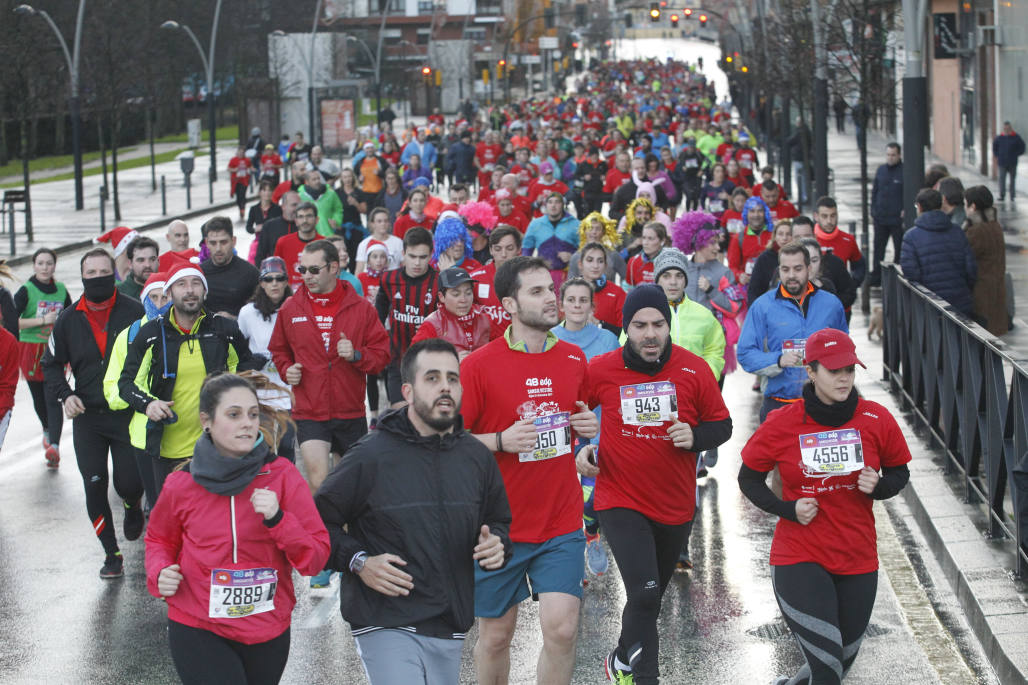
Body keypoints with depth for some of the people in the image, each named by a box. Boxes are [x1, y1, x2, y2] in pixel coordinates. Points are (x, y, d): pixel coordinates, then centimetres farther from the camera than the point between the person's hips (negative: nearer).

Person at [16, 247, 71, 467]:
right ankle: (47, 429, 43)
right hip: (31, 349, 0)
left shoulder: (61, 290, 6)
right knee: (38, 398, 13)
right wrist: (43, 320, -18)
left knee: (53, 398, -13)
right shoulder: (26, 291, -4)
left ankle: (54, 447, -22)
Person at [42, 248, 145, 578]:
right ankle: (111, 554, 12)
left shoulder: (133, 311, -6)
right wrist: (65, 395, -3)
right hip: (86, 417, 2)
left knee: (129, 484, -3)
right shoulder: (69, 319, 3)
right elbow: (52, 364, 13)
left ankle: (133, 507, 35)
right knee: (94, 485, -1)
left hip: (128, 415, -2)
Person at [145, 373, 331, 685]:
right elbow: (160, 539, 14)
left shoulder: (283, 476, -8)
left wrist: (277, 519, -24)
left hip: (268, 635, 2)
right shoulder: (181, 484, -6)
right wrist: (159, 574, -6)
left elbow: (316, 557, -9)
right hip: (199, 632, -2)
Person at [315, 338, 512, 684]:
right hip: (386, 626, -5)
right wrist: (358, 562, -15)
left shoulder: (477, 457, 8)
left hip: (450, 629, 6)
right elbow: (319, 521, -1)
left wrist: (497, 545, 0)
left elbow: (499, 521, 23)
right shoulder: (370, 457, -7)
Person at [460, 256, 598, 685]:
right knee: (496, 634, 10)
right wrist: (501, 441, -21)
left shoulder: (574, 359, 4)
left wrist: (586, 426, 0)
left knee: (561, 629, -9)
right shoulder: (479, 365, -10)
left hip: (561, 522, 2)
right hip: (499, 525, -2)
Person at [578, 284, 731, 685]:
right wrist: (578, 449, -5)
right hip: (620, 500, -3)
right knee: (644, 593, -19)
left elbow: (721, 424, 3)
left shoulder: (694, 370, -7)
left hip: (675, 505, 3)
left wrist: (695, 436, -17)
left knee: (651, 596, 20)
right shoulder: (601, 370, -9)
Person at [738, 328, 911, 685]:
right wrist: (788, 509, -12)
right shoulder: (782, 424, -8)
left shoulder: (876, 420, -4)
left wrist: (879, 487, -12)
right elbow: (749, 478, 4)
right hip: (799, 558, -3)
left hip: (858, 559, 3)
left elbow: (899, 472, 11)